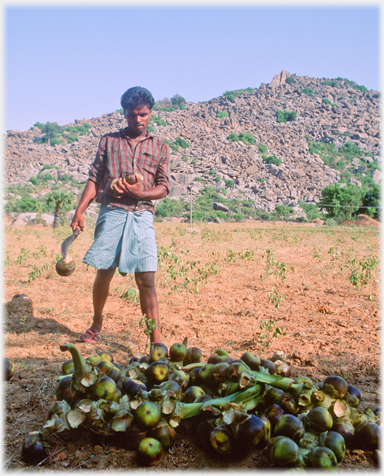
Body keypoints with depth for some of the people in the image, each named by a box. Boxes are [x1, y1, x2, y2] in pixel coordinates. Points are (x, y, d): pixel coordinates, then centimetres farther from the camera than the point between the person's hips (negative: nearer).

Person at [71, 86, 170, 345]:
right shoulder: (109, 141, 15)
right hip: (111, 213, 1)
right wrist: (80, 211, 0)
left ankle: (156, 338, 0)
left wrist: (139, 193, -13)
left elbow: (164, 187, 6)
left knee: (146, 278, -6)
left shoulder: (160, 147, 14)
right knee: (104, 272, 3)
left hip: (142, 216, 0)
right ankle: (96, 325, 26)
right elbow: (94, 179, 11)